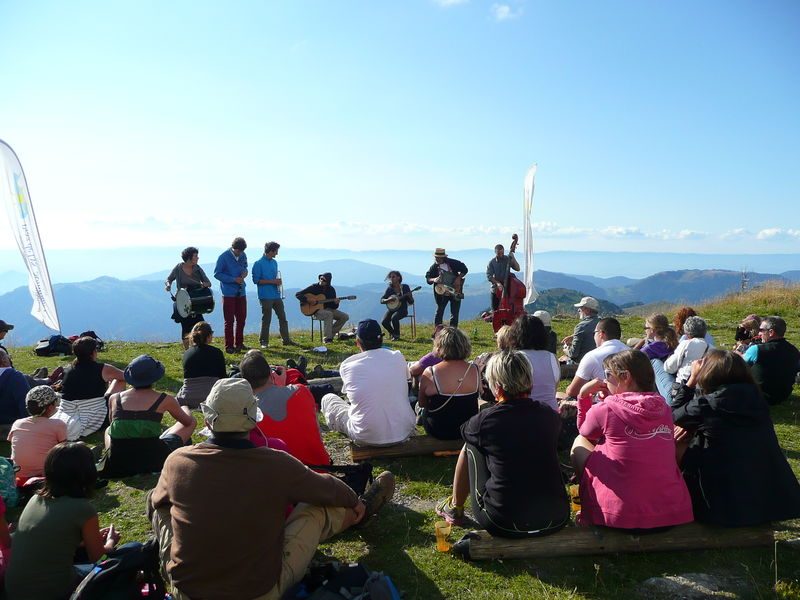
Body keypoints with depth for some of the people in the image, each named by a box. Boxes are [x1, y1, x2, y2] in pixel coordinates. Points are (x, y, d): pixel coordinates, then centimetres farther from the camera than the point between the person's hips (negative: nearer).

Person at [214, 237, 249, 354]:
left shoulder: (243, 256, 6)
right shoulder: (224, 257, -12)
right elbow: (217, 274, -11)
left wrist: (245, 272, -3)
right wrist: (234, 279, -18)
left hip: (241, 292, 6)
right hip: (229, 293, -6)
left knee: (242, 318, 12)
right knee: (229, 321, -2)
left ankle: (239, 343, 25)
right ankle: (229, 346, 5)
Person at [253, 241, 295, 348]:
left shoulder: (274, 262, 14)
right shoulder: (259, 264, -9)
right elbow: (256, 280, -13)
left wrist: (278, 282, 1)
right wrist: (272, 281, -17)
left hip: (276, 295, 7)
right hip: (266, 296, -7)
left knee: (282, 317, 7)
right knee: (266, 319, 0)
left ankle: (286, 340, 14)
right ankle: (264, 341, 11)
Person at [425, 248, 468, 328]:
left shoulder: (453, 263, -7)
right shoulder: (434, 267, -5)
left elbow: (465, 270, 2)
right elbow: (428, 278, -2)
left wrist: (459, 278, -12)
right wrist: (433, 280, -24)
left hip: (455, 291, 0)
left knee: (455, 313, 4)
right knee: (439, 312, -3)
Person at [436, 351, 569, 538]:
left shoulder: (485, 420, -13)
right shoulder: (550, 416, -5)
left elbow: (465, 431, 12)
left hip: (502, 524, -3)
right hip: (556, 521, 4)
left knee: (470, 446, 15)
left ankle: (455, 508, 35)